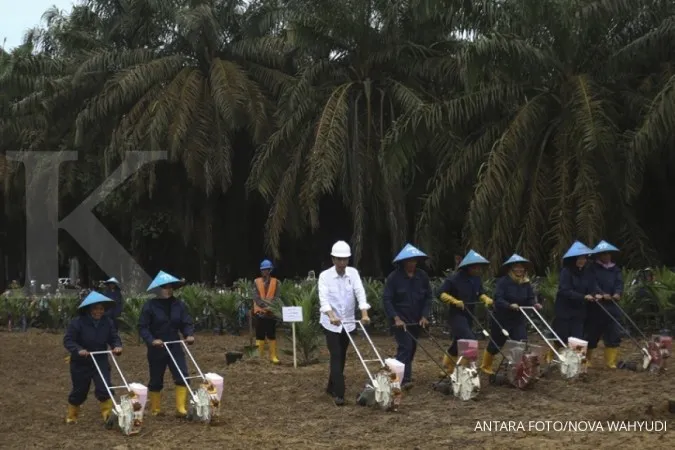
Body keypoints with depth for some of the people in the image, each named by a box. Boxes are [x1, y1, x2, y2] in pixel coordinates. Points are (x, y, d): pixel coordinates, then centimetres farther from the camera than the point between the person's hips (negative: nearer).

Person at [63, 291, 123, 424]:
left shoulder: (107, 322, -6)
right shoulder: (78, 322, -18)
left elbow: (114, 338, 1)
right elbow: (68, 340, -16)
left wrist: (117, 346, -22)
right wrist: (78, 350, -32)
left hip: (101, 362, 2)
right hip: (81, 363, -2)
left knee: (104, 388, -14)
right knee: (79, 391, 11)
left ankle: (108, 414, -7)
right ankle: (71, 416, 33)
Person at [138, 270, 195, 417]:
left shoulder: (179, 305, 0)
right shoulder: (150, 306, -10)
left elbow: (186, 323, 2)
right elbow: (142, 327, -11)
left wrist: (189, 335, -18)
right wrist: (151, 340, -25)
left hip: (175, 347, 2)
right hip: (156, 349, -2)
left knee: (182, 376, -12)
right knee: (156, 381, 9)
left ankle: (181, 408, -7)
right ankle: (155, 410, 25)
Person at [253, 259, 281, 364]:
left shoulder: (275, 282, 4)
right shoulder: (257, 281, 4)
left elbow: (276, 297, -2)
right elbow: (256, 296, -5)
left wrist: (271, 306, -18)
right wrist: (265, 305, -17)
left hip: (271, 312, 0)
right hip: (259, 311, 0)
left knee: (272, 334, 2)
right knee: (260, 335, 3)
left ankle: (273, 356, 5)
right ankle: (259, 356, 8)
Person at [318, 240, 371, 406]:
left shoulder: (353, 273, -2)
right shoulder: (325, 275, -11)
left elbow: (360, 292, -13)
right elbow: (323, 298, -22)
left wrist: (364, 313, -28)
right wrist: (332, 316, -39)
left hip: (348, 322, 4)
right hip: (331, 323, -4)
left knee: (341, 357, 13)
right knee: (336, 357, -11)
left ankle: (331, 387, 29)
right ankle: (339, 393, -14)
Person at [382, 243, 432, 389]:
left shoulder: (422, 276, 1)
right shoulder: (394, 277, -11)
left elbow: (428, 297, 6)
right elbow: (387, 299, -13)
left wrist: (424, 316, -5)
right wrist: (396, 318, -21)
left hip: (416, 320, 5)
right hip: (400, 319, -5)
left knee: (412, 348, 11)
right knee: (405, 347, -16)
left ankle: (405, 374, 26)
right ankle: (404, 379, -20)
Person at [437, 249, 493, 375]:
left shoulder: (476, 279, 6)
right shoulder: (454, 279, -16)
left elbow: (480, 293, 16)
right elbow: (441, 293, -17)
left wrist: (486, 299, -6)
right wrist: (455, 301, -29)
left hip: (469, 316, 8)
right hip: (456, 316, -8)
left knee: (459, 343, 15)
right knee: (470, 341, -21)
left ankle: (446, 369, 30)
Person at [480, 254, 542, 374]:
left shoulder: (526, 283, 1)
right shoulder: (503, 282, -16)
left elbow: (530, 299, -1)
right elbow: (498, 300, -25)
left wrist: (534, 304, -23)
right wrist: (510, 305, -41)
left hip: (519, 320, 4)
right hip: (502, 319, -4)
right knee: (495, 345, 12)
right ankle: (485, 366, 34)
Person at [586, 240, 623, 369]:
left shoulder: (616, 270, 13)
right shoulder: (593, 269, -1)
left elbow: (619, 283, 0)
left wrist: (617, 293, -21)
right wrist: (602, 295, -27)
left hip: (612, 307, 4)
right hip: (595, 308, -4)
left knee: (614, 335, 0)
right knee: (591, 335, 4)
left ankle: (610, 361, 6)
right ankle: (585, 359, 19)